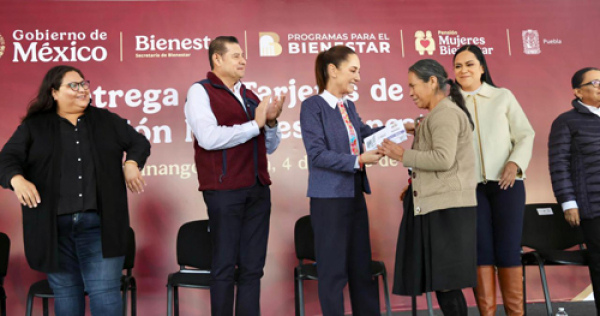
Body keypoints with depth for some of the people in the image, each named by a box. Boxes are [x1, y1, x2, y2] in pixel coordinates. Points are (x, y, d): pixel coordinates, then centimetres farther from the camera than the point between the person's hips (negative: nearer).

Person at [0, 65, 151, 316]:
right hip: (53, 226, 1)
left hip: (99, 224, 0)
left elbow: (139, 142, 17)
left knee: (105, 291, -3)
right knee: (64, 292, 10)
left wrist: (131, 164, -4)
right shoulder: (33, 127, 8)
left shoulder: (107, 121, 12)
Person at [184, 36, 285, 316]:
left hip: (258, 189, 6)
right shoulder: (200, 91, -2)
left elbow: (269, 146, 18)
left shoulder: (249, 96, 17)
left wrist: (271, 122, -1)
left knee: (252, 267, 9)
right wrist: (255, 125, -11)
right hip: (224, 190, -6)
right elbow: (209, 138, -19)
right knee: (225, 267, 1)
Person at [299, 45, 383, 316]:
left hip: (355, 196, 8)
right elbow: (317, 154, -18)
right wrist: (359, 160, -24)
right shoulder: (312, 106, -10)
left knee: (362, 266, 15)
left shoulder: (349, 106, 12)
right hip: (329, 198, -8)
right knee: (333, 269, 2)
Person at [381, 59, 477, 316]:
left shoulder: (445, 113, -10)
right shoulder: (437, 116, 20)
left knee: (444, 281, -6)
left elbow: (443, 158, -21)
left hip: (445, 208, -10)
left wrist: (403, 155, -13)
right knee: (443, 282, 10)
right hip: (435, 206, 10)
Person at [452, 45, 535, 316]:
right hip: (470, 187, 1)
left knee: (508, 250, -1)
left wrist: (515, 163, -12)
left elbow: (525, 134, 6)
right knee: (480, 251, 1)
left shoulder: (503, 97, 9)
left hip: (506, 183, 0)